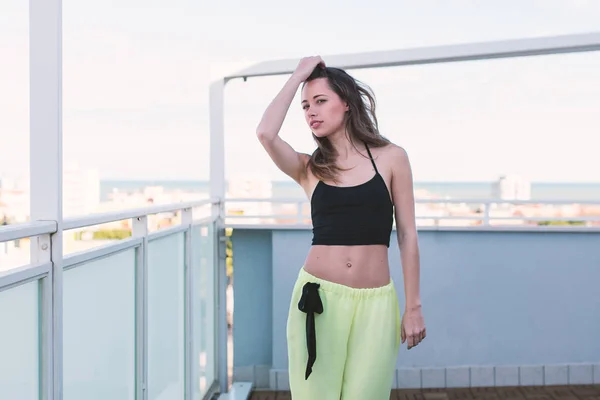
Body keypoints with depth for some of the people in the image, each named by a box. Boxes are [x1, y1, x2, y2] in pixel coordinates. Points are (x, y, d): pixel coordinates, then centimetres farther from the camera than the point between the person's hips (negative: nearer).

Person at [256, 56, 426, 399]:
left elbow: (407, 235, 5)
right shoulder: (308, 168, 6)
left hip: (375, 304, -1)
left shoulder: (391, 158, 4)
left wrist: (414, 307, 3)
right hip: (319, 299, 1)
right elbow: (266, 133, -14)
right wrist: (298, 76, -2)